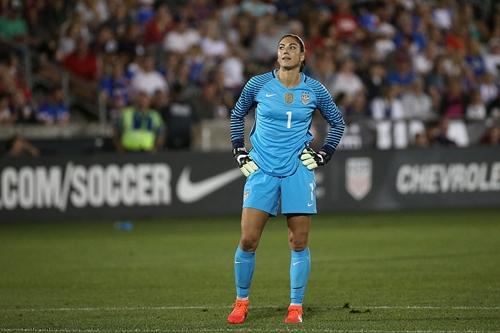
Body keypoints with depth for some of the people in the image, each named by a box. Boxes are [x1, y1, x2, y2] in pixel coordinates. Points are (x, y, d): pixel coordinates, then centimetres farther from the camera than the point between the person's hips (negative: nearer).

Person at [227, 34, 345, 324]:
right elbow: (237, 115, 16)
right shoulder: (258, 85, 0)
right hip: (262, 170, 0)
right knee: (248, 240, -6)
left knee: (299, 243, -1)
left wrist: (323, 155, 6)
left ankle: (296, 307, 10)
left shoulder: (315, 90, 1)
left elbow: (338, 121, 16)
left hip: (298, 170, 0)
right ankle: (242, 302, 10)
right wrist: (240, 153, 9)